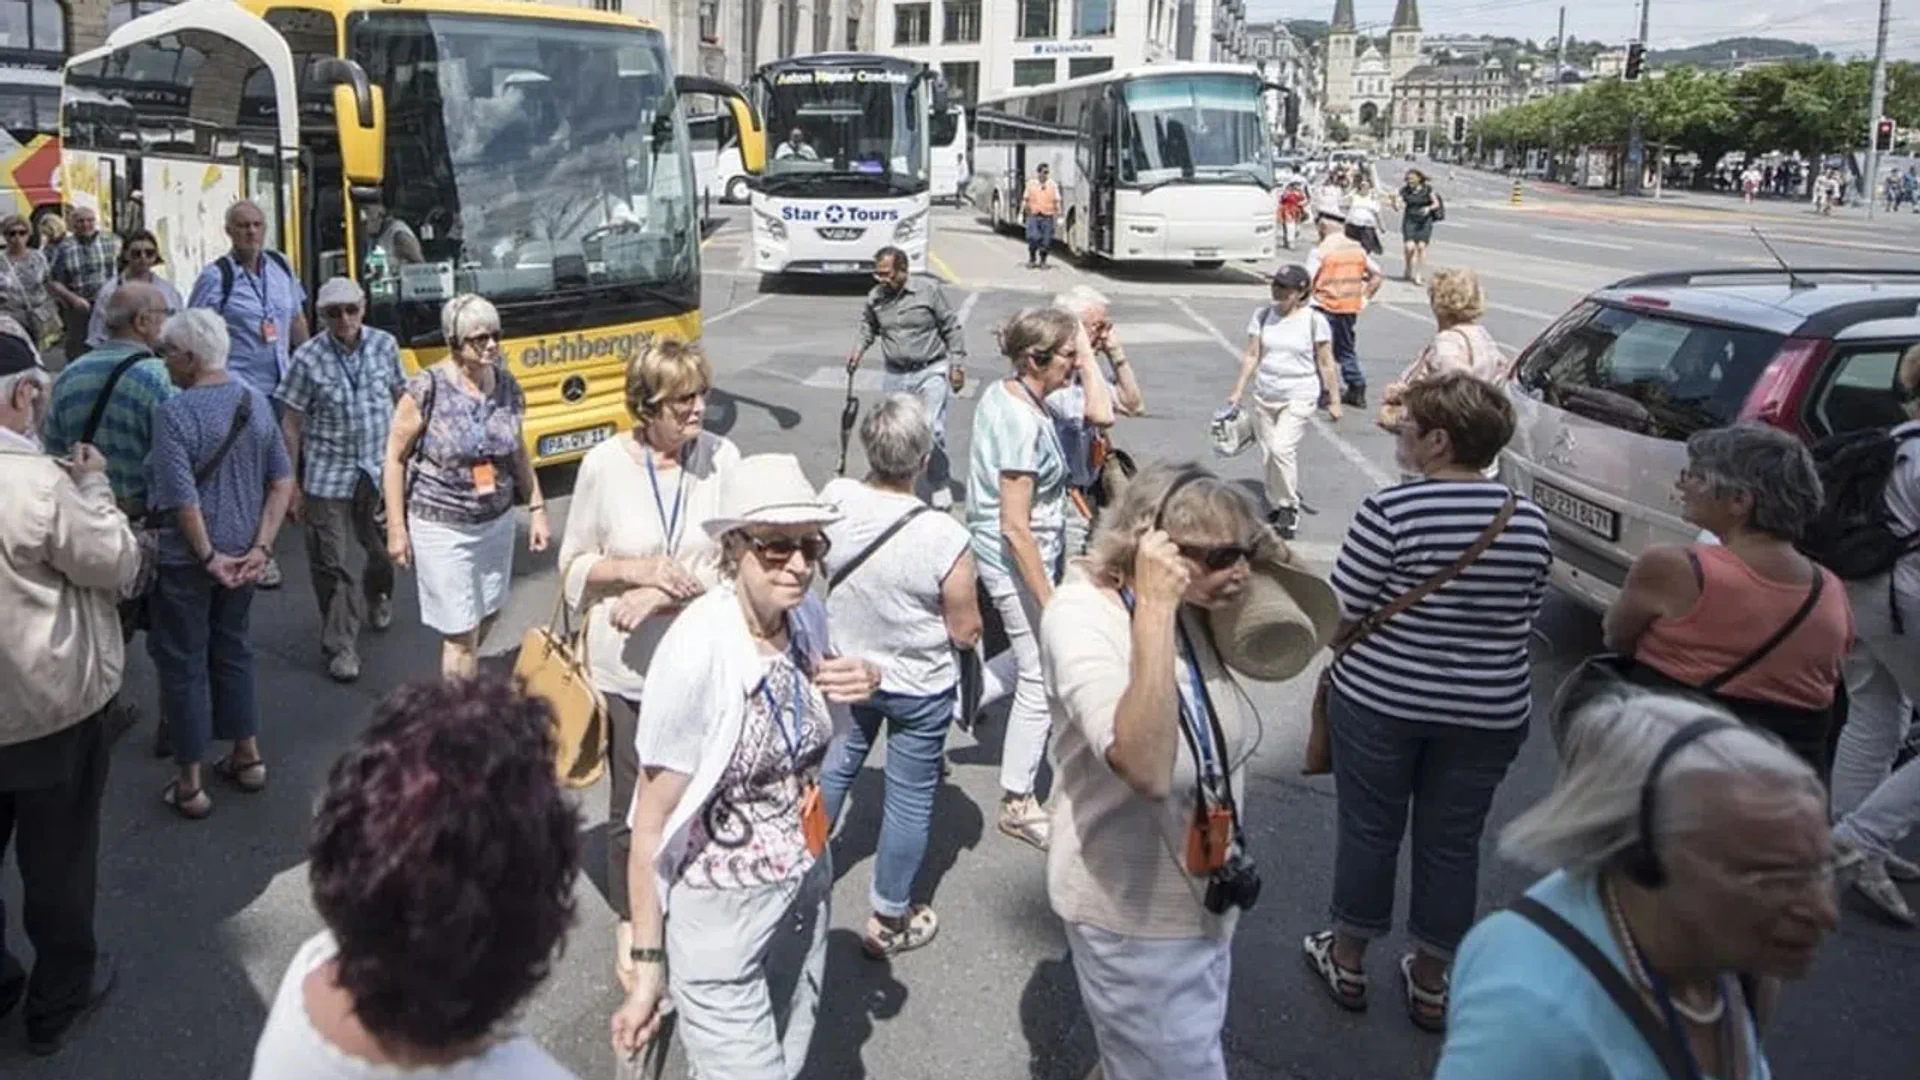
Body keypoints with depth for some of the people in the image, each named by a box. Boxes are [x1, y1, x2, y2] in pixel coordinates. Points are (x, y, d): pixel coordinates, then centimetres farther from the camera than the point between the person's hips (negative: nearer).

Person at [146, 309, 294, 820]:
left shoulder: (173, 412, -19)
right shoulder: (256, 402, 0)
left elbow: (183, 499, -24)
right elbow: (283, 481, 0)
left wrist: (208, 557, -13)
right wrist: (260, 548, -2)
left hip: (186, 559, -6)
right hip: (240, 551, 6)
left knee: (183, 662, 7)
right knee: (232, 649, 21)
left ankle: (189, 785, 16)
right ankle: (247, 757, 30)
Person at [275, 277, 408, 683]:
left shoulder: (384, 345, -1)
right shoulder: (308, 358, -9)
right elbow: (291, 423, -4)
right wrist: (291, 483, -4)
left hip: (381, 470, 3)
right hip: (328, 475, -3)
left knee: (385, 548, 17)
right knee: (332, 563, -1)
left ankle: (377, 597, 50)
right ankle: (339, 646, 8)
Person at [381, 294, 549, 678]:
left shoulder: (508, 387, -1)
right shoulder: (426, 389, -16)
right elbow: (395, 458, -9)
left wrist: (536, 508, 10)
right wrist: (396, 530, -9)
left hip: (497, 522, 6)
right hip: (441, 528, -5)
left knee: (488, 616, 19)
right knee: (461, 632, -3)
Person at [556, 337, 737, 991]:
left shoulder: (721, 457, -9)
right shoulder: (605, 464, -9)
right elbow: (575, 564, 0)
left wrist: (661, 595, -18)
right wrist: (641, 569, -17)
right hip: (626, 670, 0)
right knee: (632, 807, 13)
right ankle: (631, 924, 35)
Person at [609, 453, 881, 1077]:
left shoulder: (807, 617, -6)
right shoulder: (697, 652, -25)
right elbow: (651, 823, -18)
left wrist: (863, 683, -8)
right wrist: (647, 964, -15)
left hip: (806, 891, 7)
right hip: (719, 916, -6)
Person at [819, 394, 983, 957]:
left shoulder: (834, 499, -18)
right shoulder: (944, 538, -30)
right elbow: (966, 632, -18)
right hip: (920, 689, -4)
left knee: (834, 768, 27)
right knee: (910, 798, 13)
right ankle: (890, 921, 28)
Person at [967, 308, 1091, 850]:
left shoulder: (1001, 391, 0)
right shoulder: (1024, 422, -28)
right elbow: (1015, 527, -27)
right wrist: (1049, 600, -23)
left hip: (995, 551, 10)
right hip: (1017, 561, -10)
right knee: (1040, 679, 3)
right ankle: (1018, 805, 17)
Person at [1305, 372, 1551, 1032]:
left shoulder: (1391, 512, -18)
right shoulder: (1528, 521, -4)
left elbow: (1339, 610, -13)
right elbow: (1526, 620, 6)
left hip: (1381, 700, -3)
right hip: (1490, 712, 4)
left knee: (1367, 831, 14)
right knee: (1452, 844, 16)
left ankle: (1347, 963, 31)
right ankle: (1430, 985, 30)